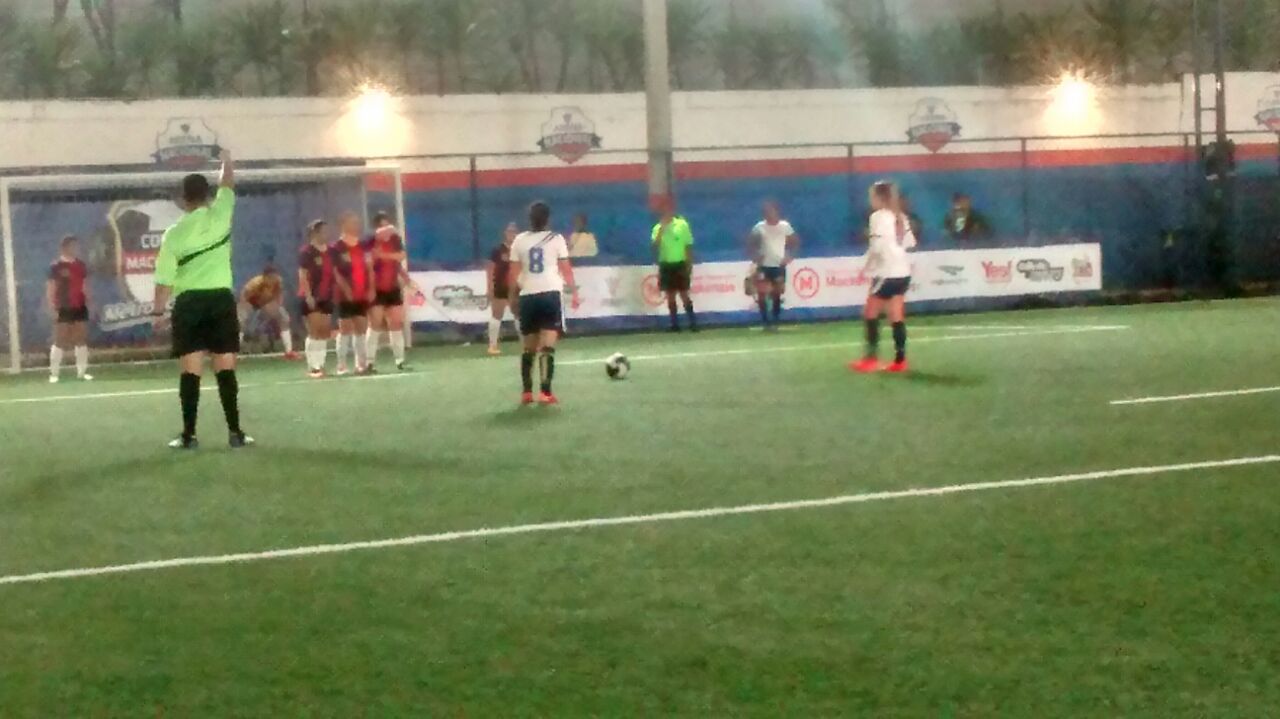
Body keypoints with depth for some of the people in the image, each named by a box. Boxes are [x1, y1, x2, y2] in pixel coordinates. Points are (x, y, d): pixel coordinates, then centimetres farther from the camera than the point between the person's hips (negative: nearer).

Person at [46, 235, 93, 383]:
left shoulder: (81, 265, 8)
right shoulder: (56, 266, -8)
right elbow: (50, 288, -9)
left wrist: (88, 303, 12)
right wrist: (53, 308, -15)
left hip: (80, 308, 5)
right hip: (63, 309, -5)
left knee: (82, 341, 7)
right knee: (59, 342, -2)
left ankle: (82, 371, 14)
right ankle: (54, 373, 4)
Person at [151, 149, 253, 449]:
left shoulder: (173, 234, -2)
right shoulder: (220, 215, -1)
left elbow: (165, 280, -1)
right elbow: (227, 186, 20)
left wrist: (157, 311, 9)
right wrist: (227, 162, 38)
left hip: (188, 302, 0)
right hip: (221, 299, 0)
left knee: (191, 370, 1)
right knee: (225, 368, 2)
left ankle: (189, 435, 2)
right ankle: (235, 432, 3)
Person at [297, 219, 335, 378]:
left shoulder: (330, 252, 12)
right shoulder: (306, 252, -9)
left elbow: (334, 274, 18)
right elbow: (302, 276, -14)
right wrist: (308, 296, -21)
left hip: (326, 297, 7)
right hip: (310, 298, -7)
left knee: (325, 332, 7)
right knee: (314, 332, -10)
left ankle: (320, 365, 13)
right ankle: (312, 367, -9)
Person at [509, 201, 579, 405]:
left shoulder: (519, 240, 7)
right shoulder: (556, 239, 0)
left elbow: (514, 273, 6)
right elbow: (566, 269, -1)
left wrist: (514, 296, 17)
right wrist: (574, 291, 8)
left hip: (528, 296, 3)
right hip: (550, 293, -3)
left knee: (529, 347, 15)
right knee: (547, 346, -6)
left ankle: (527, 392, 17)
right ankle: (546, 392, -13)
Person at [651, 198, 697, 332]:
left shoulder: (682, 224, -2)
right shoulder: (658, 228, 3)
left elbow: (688, 246, 1)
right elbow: (655, 248, -10)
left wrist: (689, 266, -4)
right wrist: (662, 229, -14)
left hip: (680, 264, -2)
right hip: (666, 265, 2)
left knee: (684, 295, -3)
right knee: (670, 296, 4)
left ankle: (693, 322, 3)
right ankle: (675, 324, 10)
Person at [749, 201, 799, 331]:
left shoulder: (785, 226, -4)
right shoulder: (759, 227, -6)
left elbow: (793, 241, 7)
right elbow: (753, 245, 5)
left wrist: (789, 255, -6)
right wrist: (756, 256, -11)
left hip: (779, 265, 1)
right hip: (764, 266, -1)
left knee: (777, 294, 3)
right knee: (762, 294, -7)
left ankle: (775, 322, 12)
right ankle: (766, 323, 2)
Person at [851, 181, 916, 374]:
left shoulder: (879, 216, -12)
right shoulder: (900, 216, 11)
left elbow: (877, 246, -20)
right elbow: (910, 242, 11)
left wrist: (867, 266, -8)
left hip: (888, 273, -8)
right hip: (903, 272, 8)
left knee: (870, 314, 3)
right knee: (897, 316, 9)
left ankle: (872, 358, 0)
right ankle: (900, 360, 7)